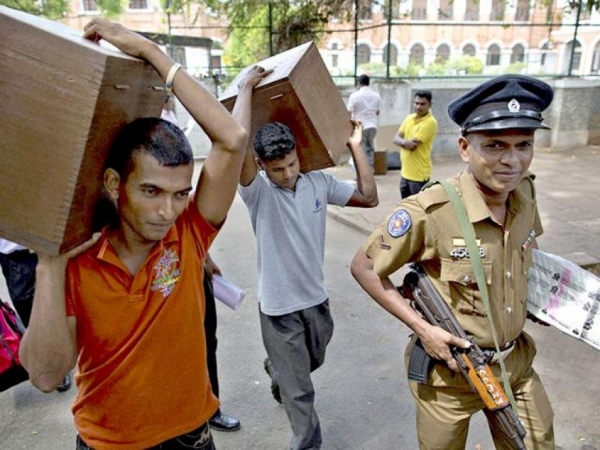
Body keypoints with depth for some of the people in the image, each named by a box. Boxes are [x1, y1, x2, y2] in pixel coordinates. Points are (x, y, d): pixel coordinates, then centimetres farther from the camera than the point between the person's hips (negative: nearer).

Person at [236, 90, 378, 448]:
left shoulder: (319, 182, -4)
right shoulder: (258, 191, -19)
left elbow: (369, 198, 2)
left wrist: (355, 147, -2)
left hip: (316, 299, 6)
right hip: (280, 307, -5)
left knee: (310, 364, 32)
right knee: (299, 391, 10)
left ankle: (277, 371, 64)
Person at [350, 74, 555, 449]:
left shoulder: (525, 193, -7)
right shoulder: (428, 212, -28)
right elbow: (363, 267, -17)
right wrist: (421, 327, -20)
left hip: (517, 363, 6)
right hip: (450, 369, -5)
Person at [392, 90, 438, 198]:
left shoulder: (430, 122, -15)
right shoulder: (409, 118, 9)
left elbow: (413, 143, -22)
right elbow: (395, 138, 3)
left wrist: (401, 141, -2)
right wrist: (404, 142, -20)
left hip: (419, 174, -8)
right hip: (405, 172, 8)